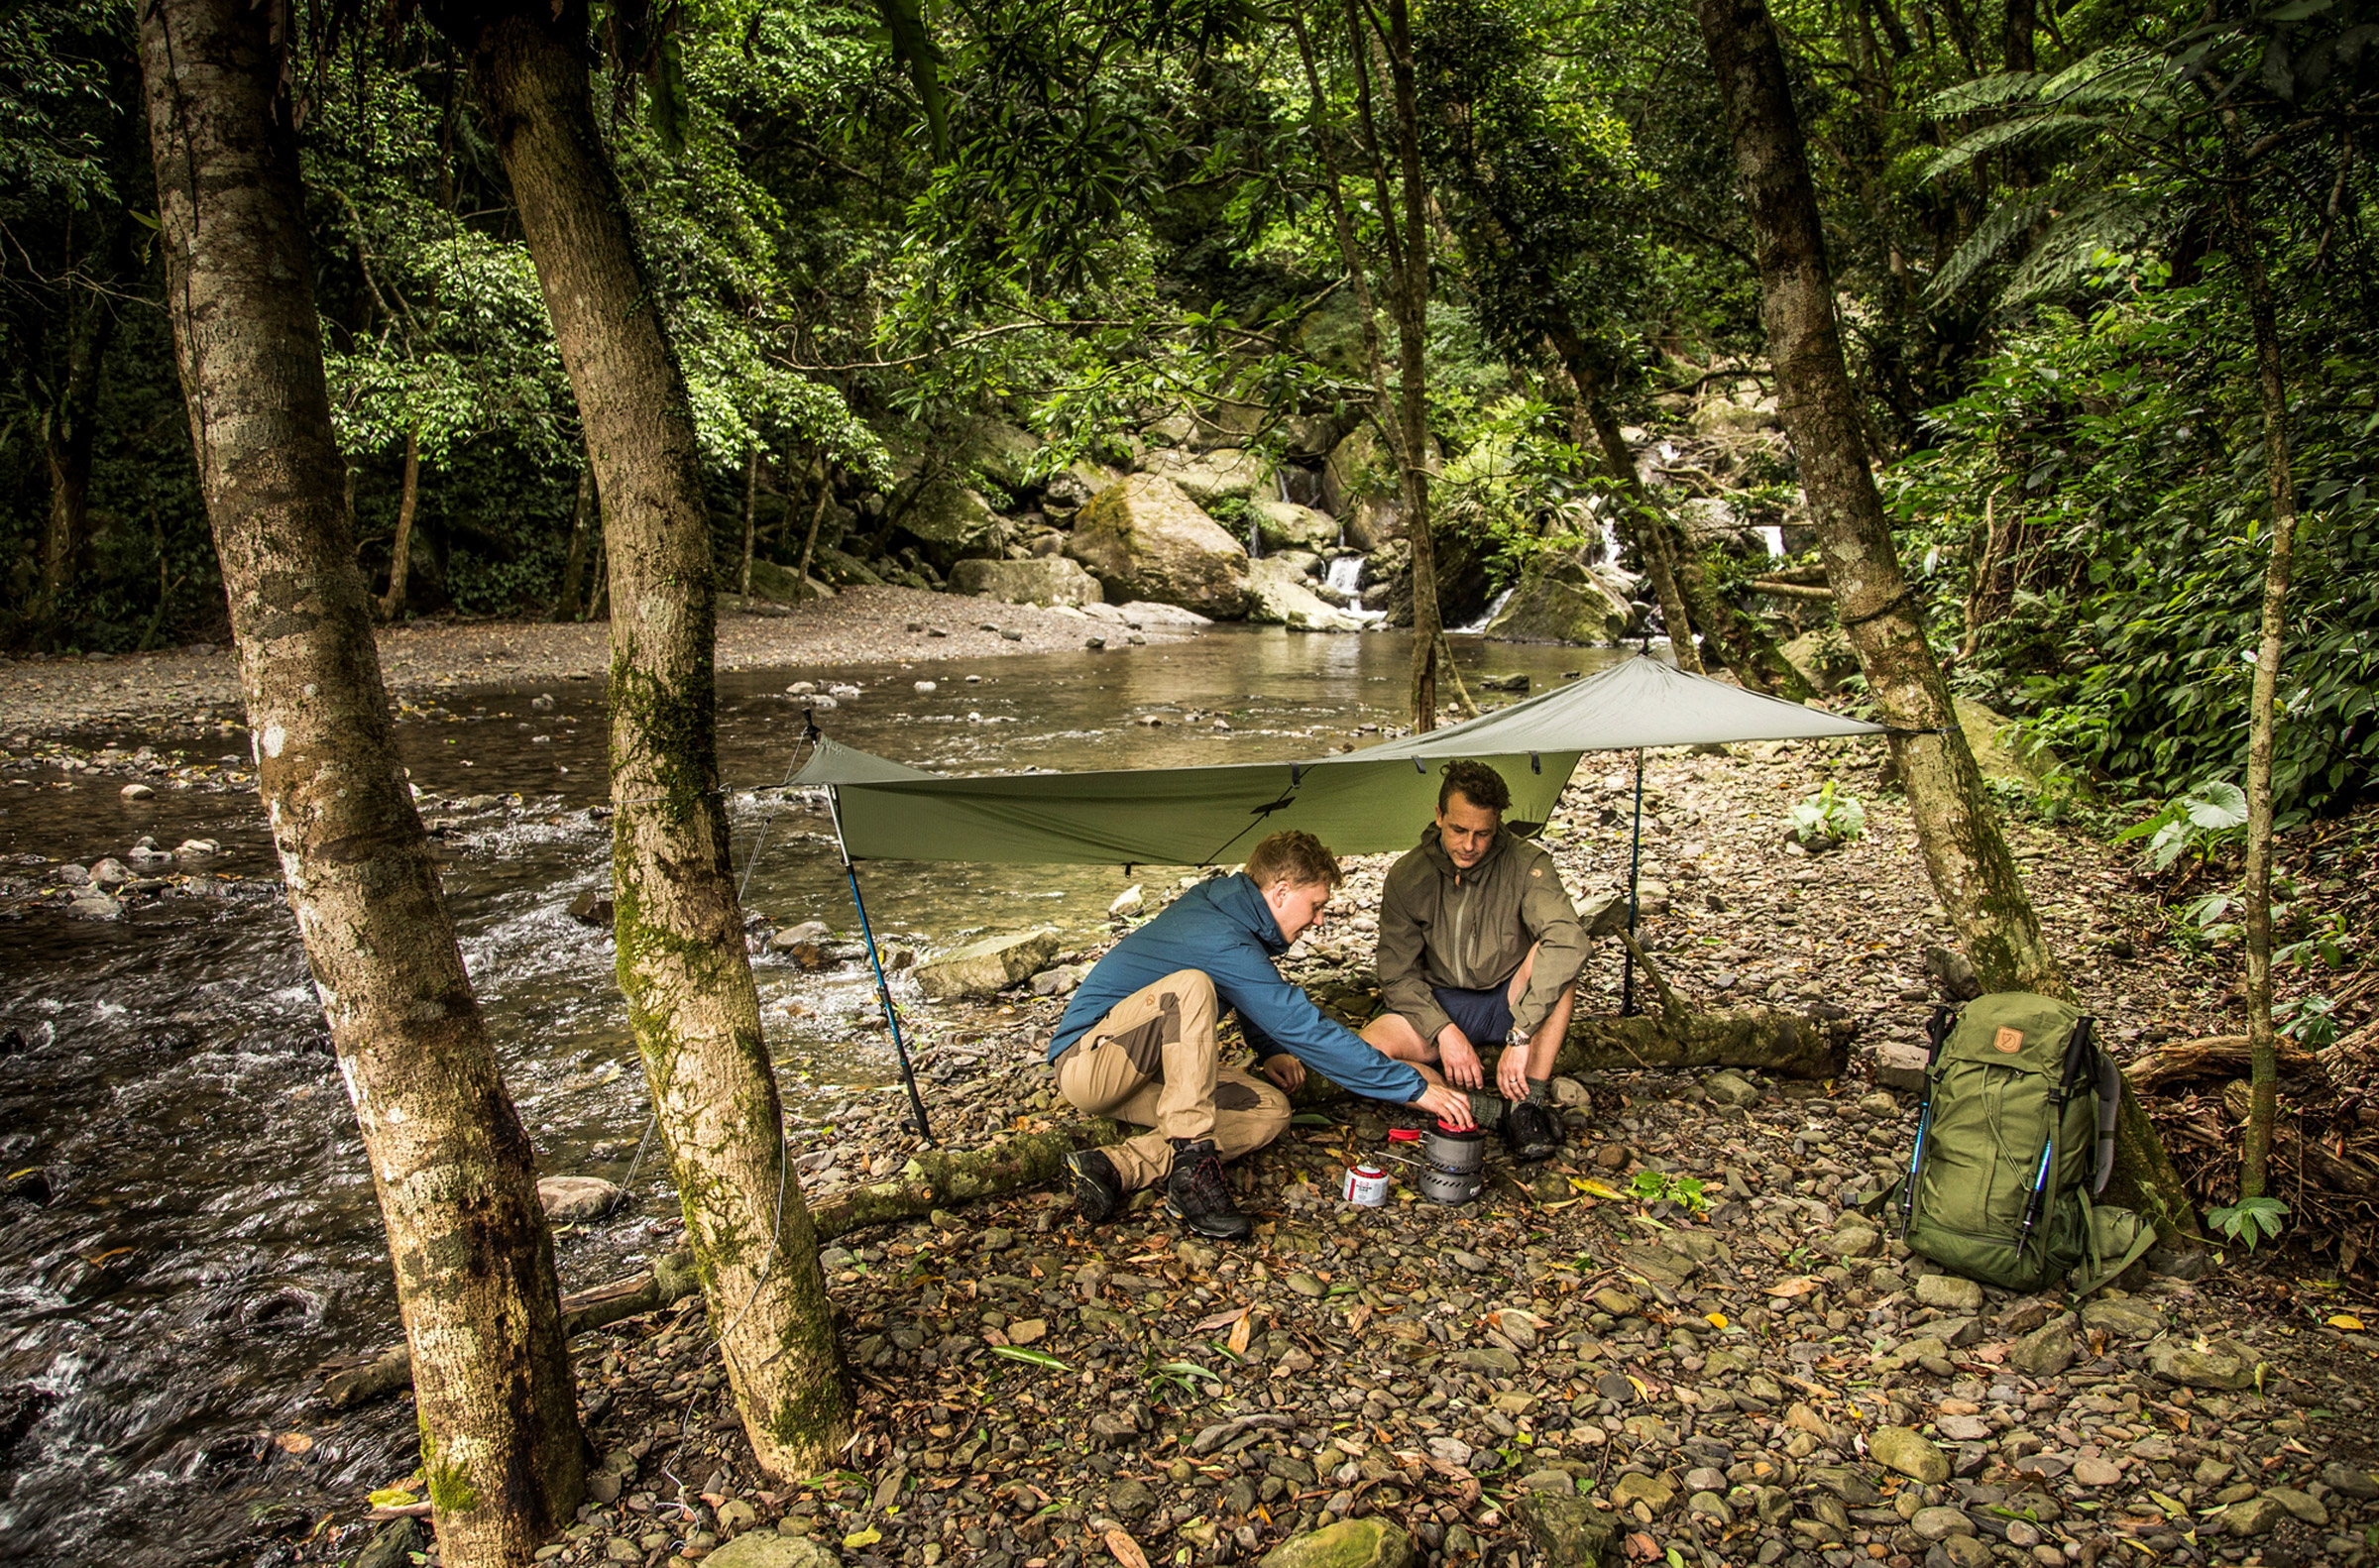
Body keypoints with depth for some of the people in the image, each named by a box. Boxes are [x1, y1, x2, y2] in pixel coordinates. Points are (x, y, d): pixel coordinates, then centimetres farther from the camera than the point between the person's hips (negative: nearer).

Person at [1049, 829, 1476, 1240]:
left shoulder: (1212, 907, 4)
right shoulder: (1223, 943, -24)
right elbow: (1309, 1031, -24)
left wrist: (1269, 1049, 6)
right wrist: (1415, 1089, -20)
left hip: (1144, 1070, 10)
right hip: (1087, 1062, -9)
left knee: (1269, 1111, -7)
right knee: (1190, 987, -34)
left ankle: (1117, 1166, -16)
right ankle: (1193, 1167, -32)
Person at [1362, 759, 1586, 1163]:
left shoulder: (1525, 864, -17)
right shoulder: (1407, 877, -9)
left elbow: (1568, 941, -35)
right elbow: (1398, 976, -6)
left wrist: (1520, 1035, -42)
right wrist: (1444, 1030, -24)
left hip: (1509, 1002, -1)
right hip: (1441, 1006, 1)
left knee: (1555, 958, -34)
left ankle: (1529, 1103, -27)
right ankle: (1483, 1110, -23)